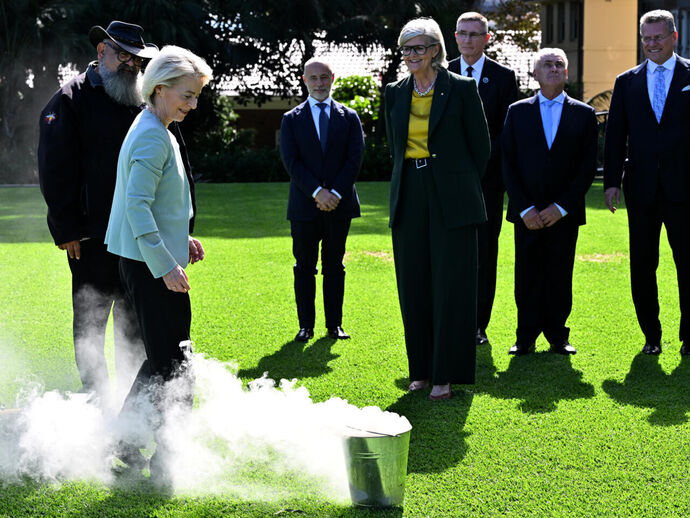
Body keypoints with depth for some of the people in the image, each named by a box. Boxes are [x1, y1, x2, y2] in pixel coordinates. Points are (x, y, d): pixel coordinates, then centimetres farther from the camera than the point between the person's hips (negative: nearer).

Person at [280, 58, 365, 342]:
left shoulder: (349, 117, 7)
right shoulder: (292, 120, 5)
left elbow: (355, 159, -1)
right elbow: (291, 162, -4)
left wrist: (335, 193, -12)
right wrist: (317, 192, -15)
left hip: (339, 204, 1)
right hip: (304, 206, -1)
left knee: (334, 266, 6)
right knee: (304, 267, 3)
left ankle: (334, 324, 12)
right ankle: (306, 325, 10)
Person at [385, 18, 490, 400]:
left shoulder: (461, 89, -4)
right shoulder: (395, 93, 8)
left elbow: (481, 146, 2)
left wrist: (459, 189, 8)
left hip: (452, 202, -4)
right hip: (410, 199, 5)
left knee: (450, 285, -3)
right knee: (414, 286, 7)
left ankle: (446, 374, 2)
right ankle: (421, 369, 17)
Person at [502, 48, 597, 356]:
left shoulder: (583, 114, 6)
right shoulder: (517, 112, 7)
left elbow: (588, 166, 1)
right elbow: (508, 164, 3)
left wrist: (562, 207, -8)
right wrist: (524, 208, -7)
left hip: (565, 213, 0)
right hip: (527, 212, 0)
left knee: (560, 276, 3)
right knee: (527, 275, 1)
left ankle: (557, 335, 14)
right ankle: (526, 336, 11)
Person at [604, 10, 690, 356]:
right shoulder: (627, 82, 11)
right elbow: (615, 135, 9)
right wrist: (612, 181, 0)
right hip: (641, 189, 2)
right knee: (642, 266, 6)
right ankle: (651, 336, 17)